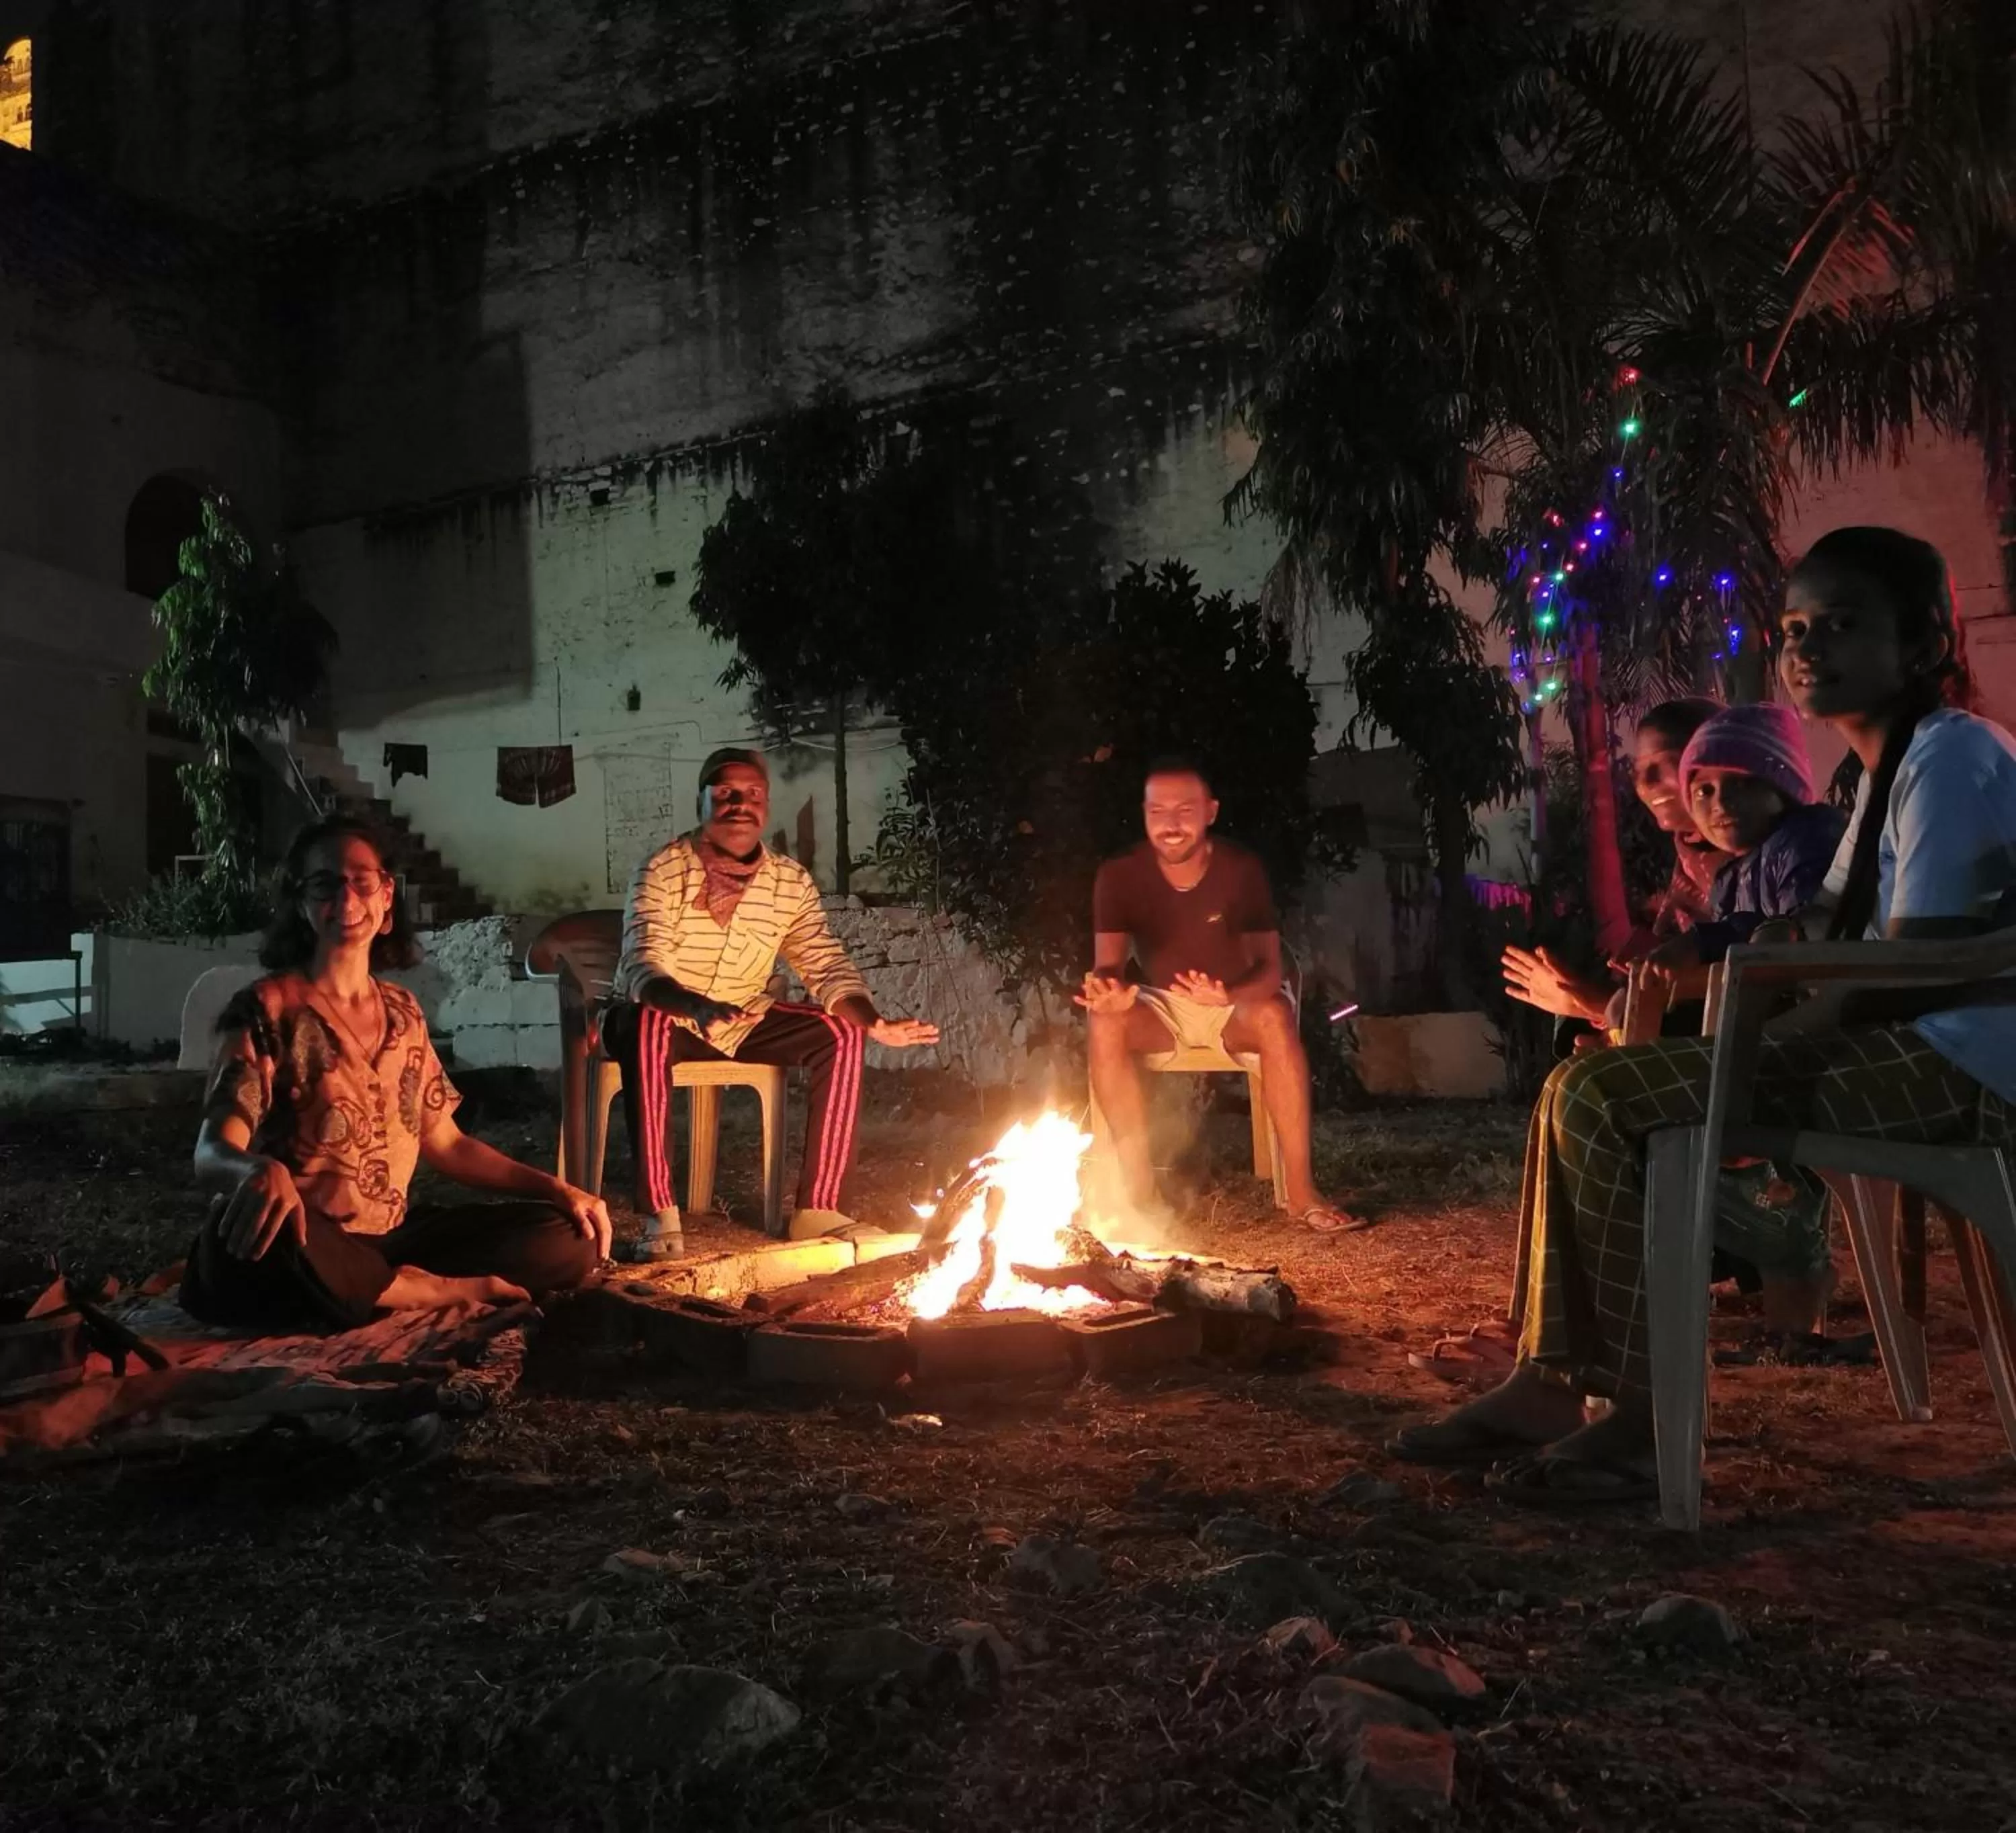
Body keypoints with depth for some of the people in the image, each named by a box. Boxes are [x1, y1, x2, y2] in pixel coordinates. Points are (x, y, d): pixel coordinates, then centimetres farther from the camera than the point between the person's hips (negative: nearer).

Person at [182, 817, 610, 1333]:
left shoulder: (403, 1012, 12)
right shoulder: (268, 1008, -7)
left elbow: (445, 1143, 18)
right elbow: (212, 1152, -18)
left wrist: (556, 1188, 7)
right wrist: (261, 1172, -43)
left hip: (389, 1237, 5)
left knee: (570, 1238, -6)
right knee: (261, 1238, -42)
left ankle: (371, 1292, -12)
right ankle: (443, 1291, -18)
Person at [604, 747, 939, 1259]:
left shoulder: (792, 881, -4)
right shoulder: (663, 870, -17)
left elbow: (826, 965, -5)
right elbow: (642, 968, -28)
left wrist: (875, 1024, -26)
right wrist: (697, 1006, -51)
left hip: (741, 1021, 5)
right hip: (661, 1017, -4)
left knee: (841, 1034, -16)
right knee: (648, 1027, -39)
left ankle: (819, 1208, -14)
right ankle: (661, 1217, -36)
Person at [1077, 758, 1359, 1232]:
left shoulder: (1243, 869, -16)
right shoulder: (1119, 876, -13)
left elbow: (1269, 967, -19)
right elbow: (1108, 965, -19)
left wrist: (1229, 996, -43)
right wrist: (1109, 989, -46)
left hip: (1235, 1006, -1)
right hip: (1161, 1008, 1)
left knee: (1275, 1016, -36)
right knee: (1105, 1021, -32)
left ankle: (1301, 1190, -31)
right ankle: (1139, 1188, -28)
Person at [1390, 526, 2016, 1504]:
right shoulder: (1889, 768, 21)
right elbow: (1831, 931, 21)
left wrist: (1755, 1046, -14)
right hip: (1896, 1054, 10)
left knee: (1608, 1100, -21)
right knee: (1580, 1088, 4)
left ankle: (1640, 1419, -15)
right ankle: (1550, 1381, 1)